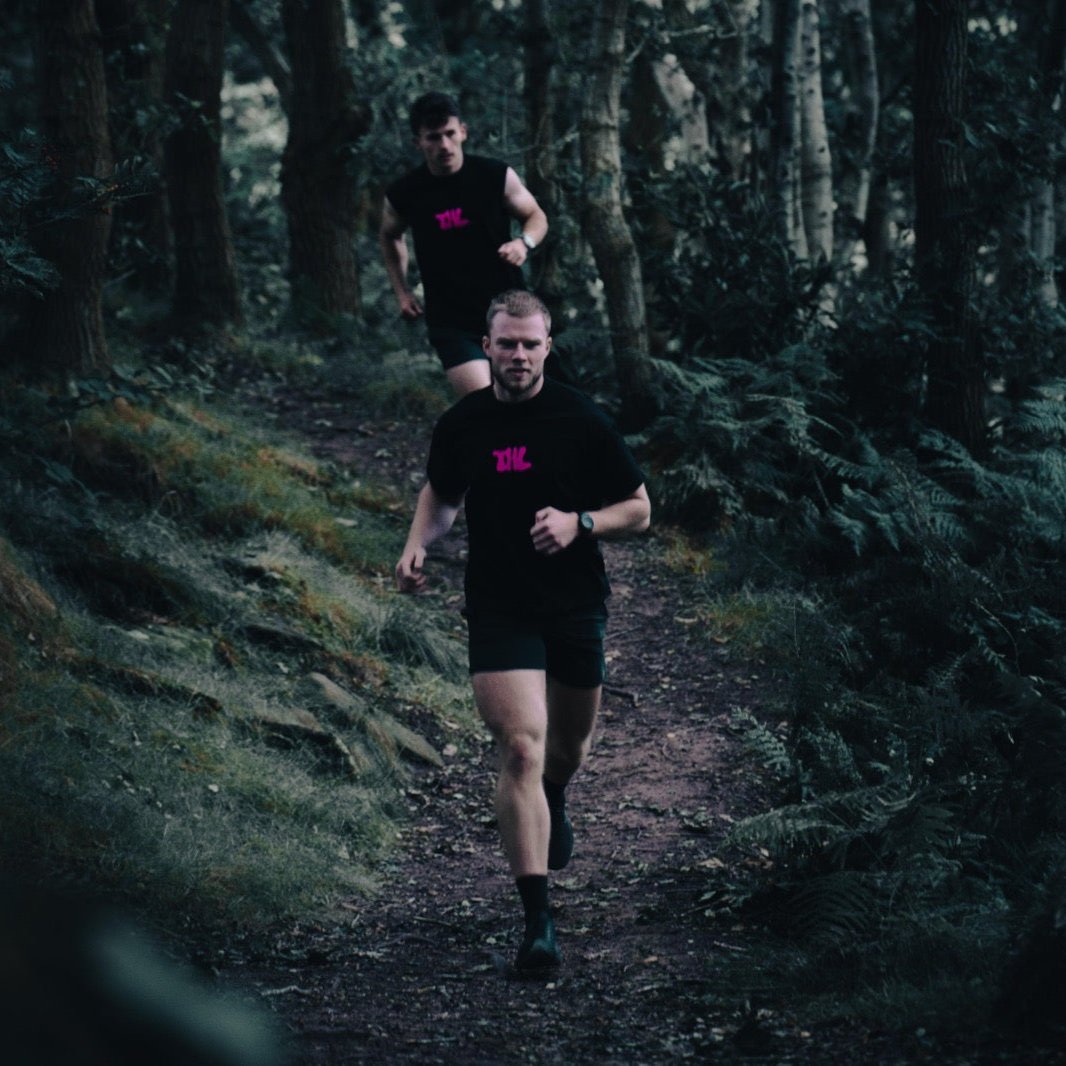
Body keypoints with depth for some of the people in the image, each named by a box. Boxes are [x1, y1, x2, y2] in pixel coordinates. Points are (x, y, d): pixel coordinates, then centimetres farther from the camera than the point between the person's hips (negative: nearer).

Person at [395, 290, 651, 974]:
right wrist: (417, 546, 2)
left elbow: (639, 510, 0)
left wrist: (580, 522, -18)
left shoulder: (580, 419, -6)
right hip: (499, 609, -1)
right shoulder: (462, 425, 1)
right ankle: (538, 922, -19)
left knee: (568, 748, 17)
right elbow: (442, 495, 21)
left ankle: (555, 801, 58)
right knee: (521, 748, -16)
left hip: (577, 608, 1)